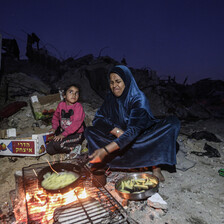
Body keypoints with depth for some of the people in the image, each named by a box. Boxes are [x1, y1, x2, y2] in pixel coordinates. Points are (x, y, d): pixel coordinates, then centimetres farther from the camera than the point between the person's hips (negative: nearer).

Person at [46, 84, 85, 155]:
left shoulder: (78, 106, -16)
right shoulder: (61, 104, 1)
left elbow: (76, 123, -24)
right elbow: (56, 116, 19)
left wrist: (63, 134, -26)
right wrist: (54, 127, 4)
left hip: (76, 134, -7)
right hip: (63, 131, 7)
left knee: (57, 144, -28)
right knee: (49, 149, -2)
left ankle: (73, 148, -2)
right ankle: (72, 147, 8)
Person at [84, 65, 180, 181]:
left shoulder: (139, 99, -22)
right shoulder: (110, 98, -5)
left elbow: (133, 130, -34)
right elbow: (97, 119, -7)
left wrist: (105, 150, -43)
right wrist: (116, 131, -25)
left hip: (144, 138, -4)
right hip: (121, 139, 4)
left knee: (173, 122, -27)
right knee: (89, 131, -15)